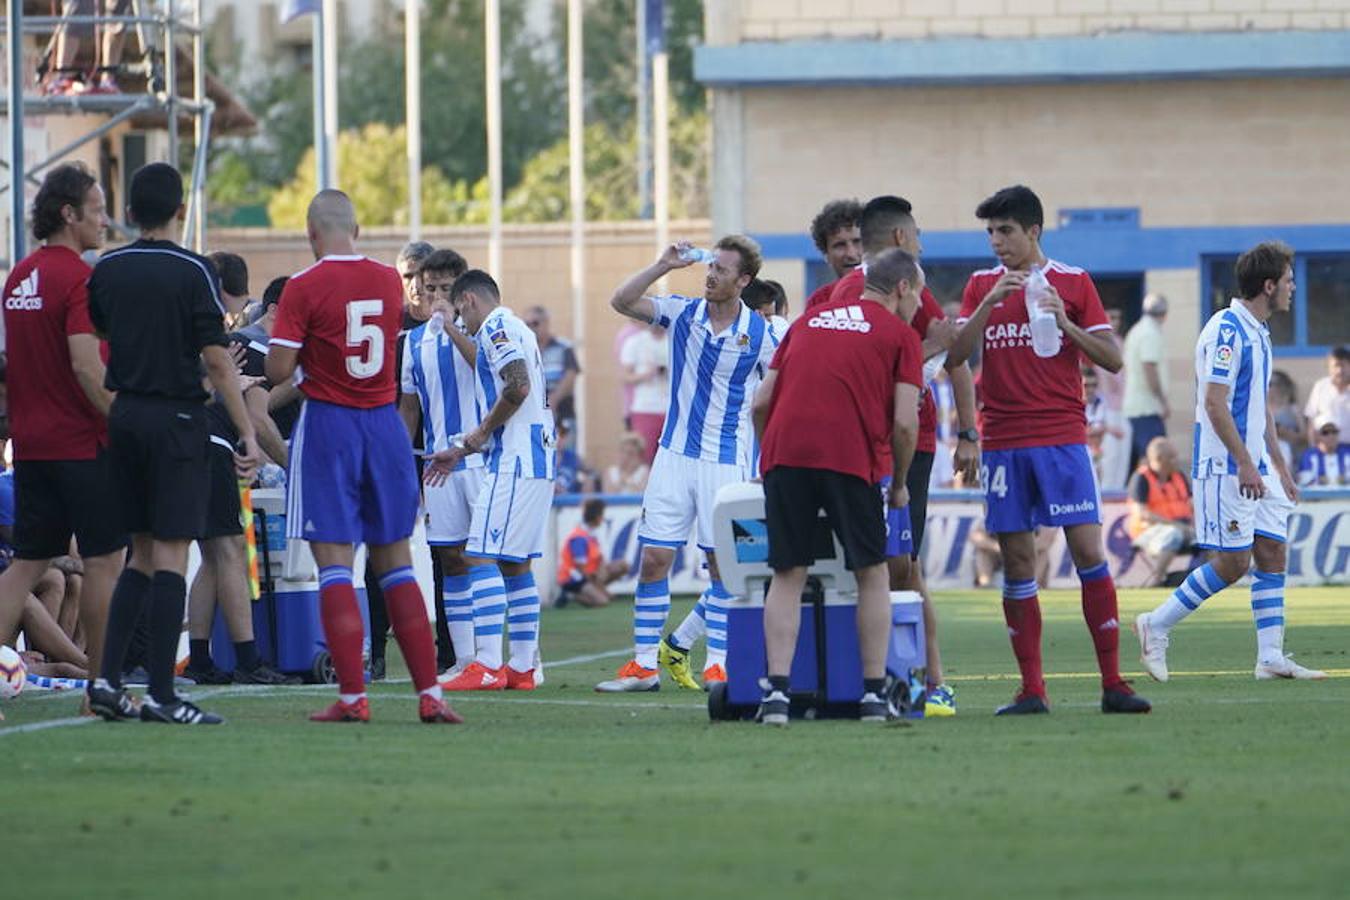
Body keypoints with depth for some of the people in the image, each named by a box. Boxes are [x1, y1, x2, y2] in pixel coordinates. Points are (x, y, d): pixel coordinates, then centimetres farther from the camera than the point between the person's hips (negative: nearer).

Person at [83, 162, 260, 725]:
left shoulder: (107, 271, 6)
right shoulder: (192, 272, -9)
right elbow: (216, 360, -11)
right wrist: (247, 432, -7)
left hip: (124, 417, 5)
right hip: (175, 417, -5)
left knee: (142, 554, 14)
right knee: (171, 553, -4)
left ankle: (108, 678, 6)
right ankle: (160, 695, -7)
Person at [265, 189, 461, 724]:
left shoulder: (304, 288, -11)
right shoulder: (389, 282, 5)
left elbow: (279, 372, -13)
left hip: (328, 424, -4)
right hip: (384, 423, 4)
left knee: (334, 564, -2)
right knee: (395, 564, 10)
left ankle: (353, 696, -8)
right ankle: (429, 694, 5)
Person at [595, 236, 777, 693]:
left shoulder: (760, 334, -6)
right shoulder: (682, 313, 1)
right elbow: (621, 301, -8)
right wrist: (664, 265, -17)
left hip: (727, 460, -2)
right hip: (675, 453, 2)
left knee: (723, 566, -1)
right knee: (654, 559, -1)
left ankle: (717, 664, 8)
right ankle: (644, 664, 4)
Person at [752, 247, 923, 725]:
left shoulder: (809, 321, 24)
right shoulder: (900, 335, 10)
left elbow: (761, 403, 18)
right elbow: (904, 422, 0)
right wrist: (899, 484, 14)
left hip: (786, 451, 3)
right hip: (850, 457, -3)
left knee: (787, 576, 7)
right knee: (872, 574, 10)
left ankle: (777, 691, -6)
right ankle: (874, 693, 7)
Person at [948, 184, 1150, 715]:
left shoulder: (1073, 283, 5)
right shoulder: (982, 286, 11)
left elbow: (1112, 360, 2)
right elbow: (957, 353, -1)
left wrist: (1065, 323, -12)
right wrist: (990, 302, -13)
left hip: (1062, 437, -2)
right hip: (1002, 444, 2)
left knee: (1088, 551, -8)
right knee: (1017, 562, 0)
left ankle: (1112, 684, -5)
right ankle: (1031, 689, 4)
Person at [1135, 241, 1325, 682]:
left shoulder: (1257, 333, 16)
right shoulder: (1227, 329, -14)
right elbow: (1215, 403, -20)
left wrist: (1280, 468, 23)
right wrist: (1245, 464, -23)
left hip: (1255, 468, 9)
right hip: (1224, 465, -9)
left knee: (1272, 552, 3)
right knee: (1232, 562, -9)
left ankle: (1271, 657, 3)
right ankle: (1157, 626, 3)